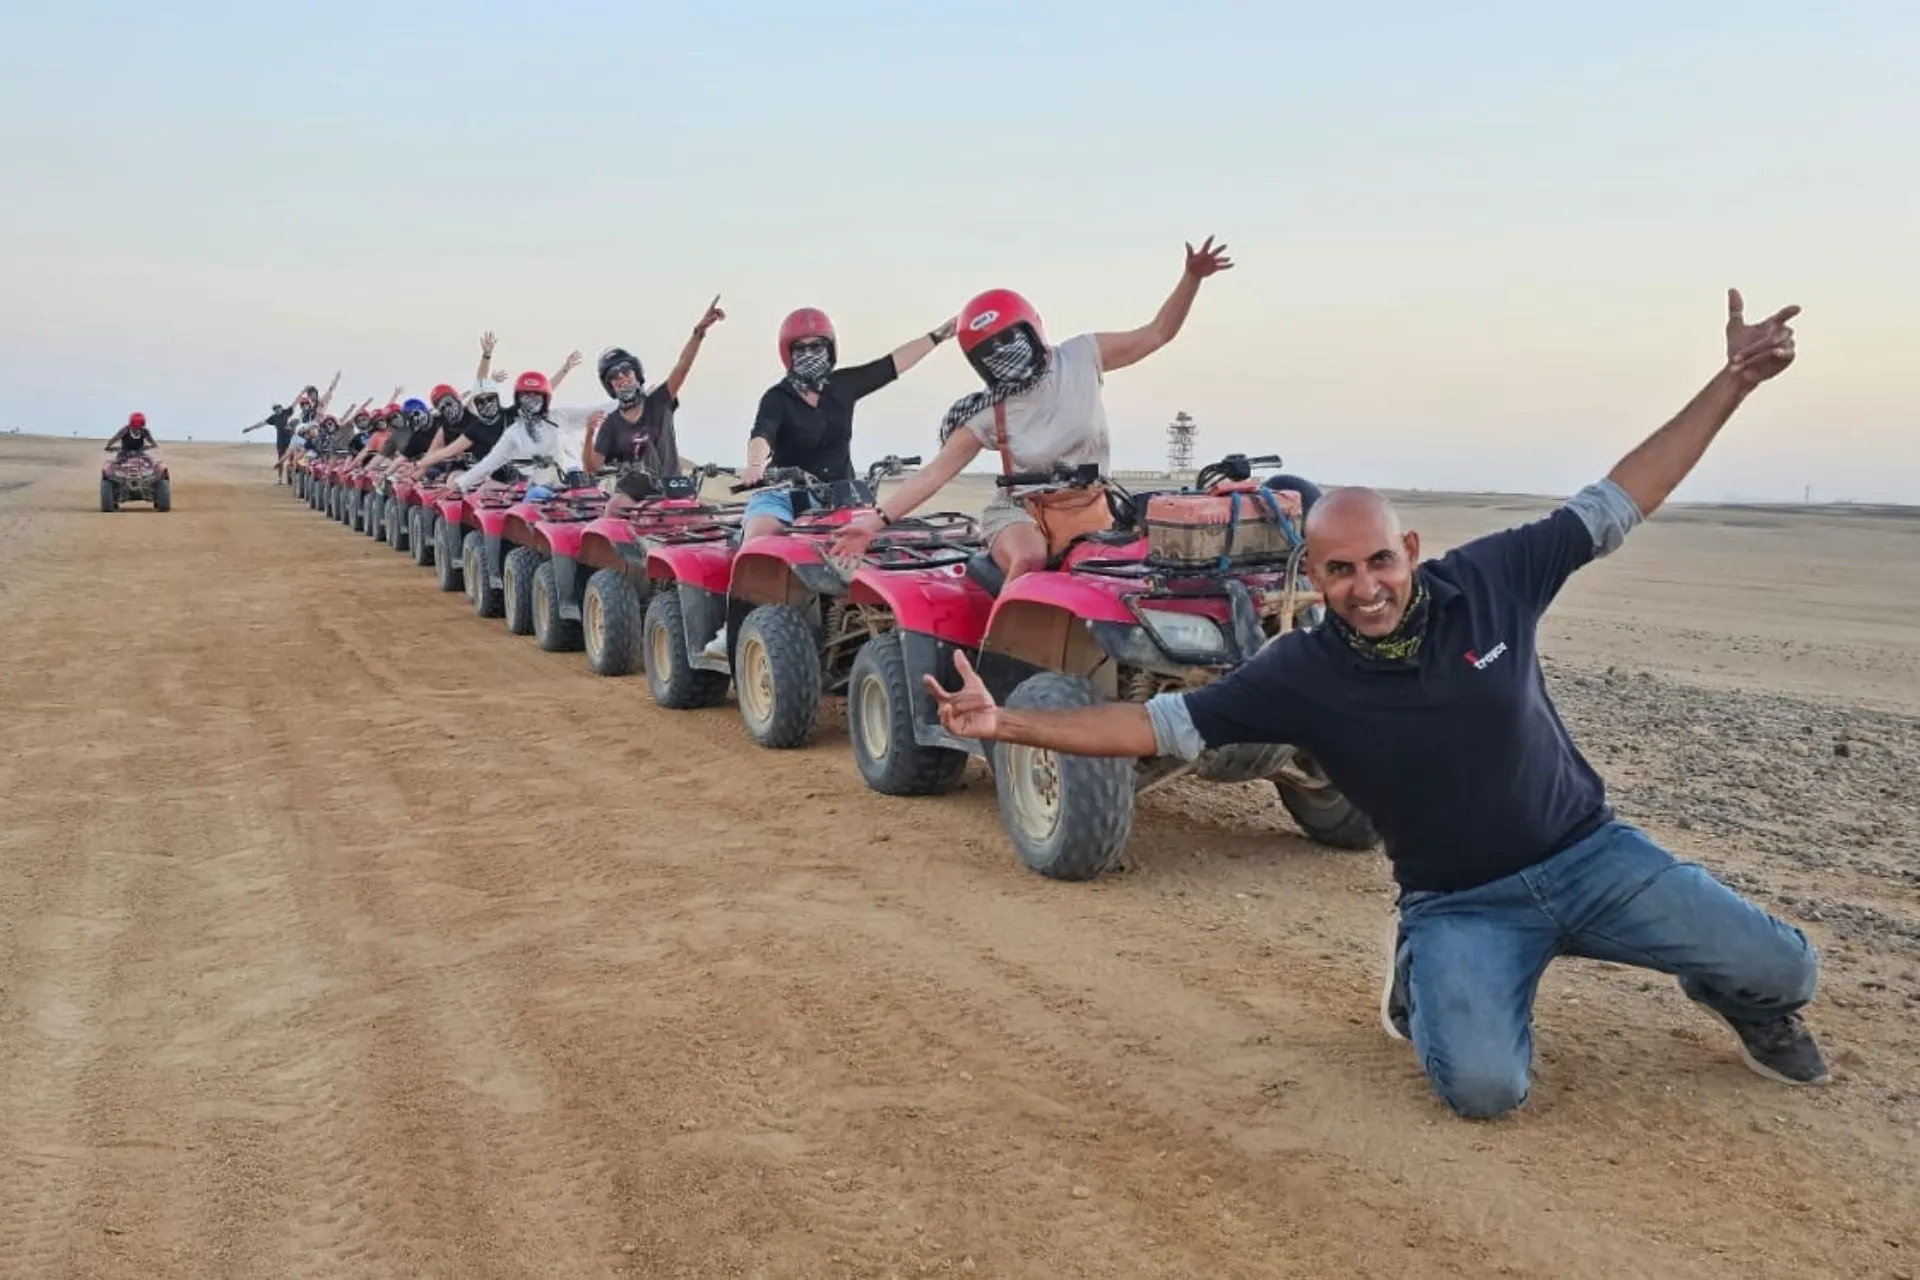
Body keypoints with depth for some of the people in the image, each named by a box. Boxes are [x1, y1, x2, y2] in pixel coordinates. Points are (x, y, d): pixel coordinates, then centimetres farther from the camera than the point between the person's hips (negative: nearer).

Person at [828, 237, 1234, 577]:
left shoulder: (1081, 357, -4)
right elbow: (934, 474, -7)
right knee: (1029, 559, -34)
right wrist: (877, 519, -17)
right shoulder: (987, 414, -7)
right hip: (1021, 511, -2)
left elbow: (1158, 333, 0)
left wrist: (1191, 278, -15)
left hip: (1088, 512, 3)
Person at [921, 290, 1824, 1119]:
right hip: (1461, 903, -2)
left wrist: (1734, 382, -6)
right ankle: (1421, 972, 9)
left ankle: (1726, 990, 31)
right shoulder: (1302, 674, -15)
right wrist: (1005, 724, -26)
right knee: (1482, 1086, -26)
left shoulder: (1494, 579, -10)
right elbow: (1157, 724, -16)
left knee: (1781, 970, -9)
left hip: (1587, 851, 2)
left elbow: (1619, 501, -2)